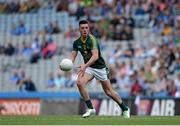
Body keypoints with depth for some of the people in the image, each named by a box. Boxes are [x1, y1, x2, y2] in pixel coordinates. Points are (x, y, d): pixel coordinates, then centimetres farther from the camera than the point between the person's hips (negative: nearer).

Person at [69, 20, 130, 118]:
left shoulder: (92, 39, -21)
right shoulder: (76, 43, -1)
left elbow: (95, 56, -33)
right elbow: (72, 56, -3)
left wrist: (85, 66, -46)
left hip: (100, 67, -5)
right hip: (88, 67, 5)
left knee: (108, 91, 4)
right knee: (80, 82, -23)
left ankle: (125, 109, 25)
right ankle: (90, 108, -14)